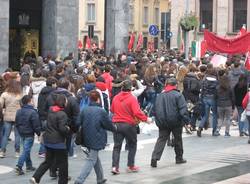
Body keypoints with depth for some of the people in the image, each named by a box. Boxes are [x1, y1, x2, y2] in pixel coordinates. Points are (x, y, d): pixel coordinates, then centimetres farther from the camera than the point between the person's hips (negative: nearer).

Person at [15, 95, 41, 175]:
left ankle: (29, 166, 26)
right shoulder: (32, 112, -19)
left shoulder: (19, 112, 5)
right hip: (29, 134, -8)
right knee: (26, 150, -6)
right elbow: (36, 125, -16)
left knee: (26, 150, 18)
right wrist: (39, 133, -5)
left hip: (22, 133, 8)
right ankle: (19, 166, -14)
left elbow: (17, 124, 14)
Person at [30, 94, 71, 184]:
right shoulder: (62, 114, -19)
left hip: (48, 140, 8)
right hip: (58, 142, -8)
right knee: (62, 163, 7)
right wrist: (68, 129, -3)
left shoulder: (50, 111, 5)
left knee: (48, 161, 17)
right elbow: (62, 128, -23)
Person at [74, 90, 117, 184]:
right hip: (96, 139, -6)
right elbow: (108, 124, -4)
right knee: (91, 159, -3)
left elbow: (78, 123, -1)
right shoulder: (101, 111, -14)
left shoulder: (84, 110, -2)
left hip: (87, 138, 6)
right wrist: (114, 128, 16)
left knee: (95, 157, 22)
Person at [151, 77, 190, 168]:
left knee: (161, 139, 2)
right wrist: (186, 121, -13)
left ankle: (154, 158, -14)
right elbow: (183, 109, -15)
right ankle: (179, 158, 24)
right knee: (178, 139, 14)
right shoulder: (178, 95, -10)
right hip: (176, 122, -3)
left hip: (162, 122, 3)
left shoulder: (160, 95, 5)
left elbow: (156, 109, 9)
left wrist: (158, 121, 15)